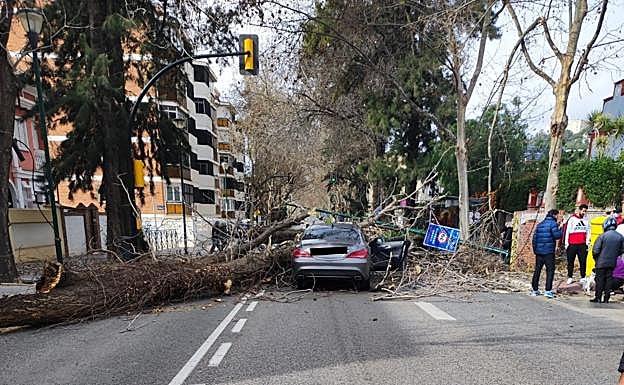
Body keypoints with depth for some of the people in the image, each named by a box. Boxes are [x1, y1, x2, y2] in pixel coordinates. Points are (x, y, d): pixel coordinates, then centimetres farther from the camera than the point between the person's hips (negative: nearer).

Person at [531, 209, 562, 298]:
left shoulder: (540, 224, 14)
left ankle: (535, 290, 13)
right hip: (549, 251, -6)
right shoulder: (553, 223, -5)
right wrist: (560, 229, 3)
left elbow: (534, 237, 13)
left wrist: (534, 249, 17)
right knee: (550, 270, 0)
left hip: (539, 251, 6)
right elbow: (557, 235, -16)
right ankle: (548, 291, -5)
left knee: (537, 270, 10)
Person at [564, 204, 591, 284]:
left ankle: (583, 277, 12)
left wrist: (587, 243, 8)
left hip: (582, 244, 3)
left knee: (583, 261, 3)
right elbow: (567, 231, -3)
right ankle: (570, 277, 12)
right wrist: (566, 243, -5)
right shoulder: (572, 219, -3)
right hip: (572, 244, -3)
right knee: (570, 262, 5)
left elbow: (588, 231, 14)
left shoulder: (586, 220, 10)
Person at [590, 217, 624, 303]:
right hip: (612, 263, 4)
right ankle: (606, 298, 14)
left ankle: (598, 297, 8)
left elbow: (595, 250, -15)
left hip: (601, 262, -4)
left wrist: (596, 258, 4)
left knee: (600, 279, 4)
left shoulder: (602, 236, -15)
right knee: (609, 279, 11)